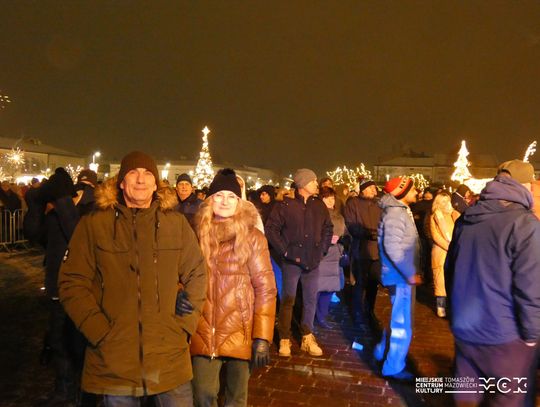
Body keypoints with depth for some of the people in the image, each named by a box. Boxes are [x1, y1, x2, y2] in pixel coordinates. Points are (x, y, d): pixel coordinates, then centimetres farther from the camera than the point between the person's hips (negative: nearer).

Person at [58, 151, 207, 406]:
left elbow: (196, 275, 8)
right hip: (113, 359, -1)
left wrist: (184, 325, -1)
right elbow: (72, 283, -1)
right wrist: (100, 332, -9)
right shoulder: (94, 225, -1)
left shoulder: (177, 224, 4)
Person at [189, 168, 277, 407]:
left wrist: (262, 337, -11)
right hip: (204, 333, 2)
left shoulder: (252, 236, -3)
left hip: (240, 333, -1)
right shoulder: (199, 233, 5)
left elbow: (265, 288, -6)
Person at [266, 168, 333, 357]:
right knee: (288, 299, 4)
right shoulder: (285, 205, -8)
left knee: (311, 299, 10)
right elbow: (271, 230, -8)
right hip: (292, 260, -4)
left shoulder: (319, 205, 6)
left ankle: (307, 338, 23)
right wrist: (285, 251, -9)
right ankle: (284, 339, 15)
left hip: (313, 261, 4)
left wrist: (322, 249, 9)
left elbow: (327, 228, 18)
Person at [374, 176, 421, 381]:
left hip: (403, 275, 10)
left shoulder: (401, 211, 14)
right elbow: (392, 247, -27)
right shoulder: (395, 213, -19)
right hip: (400, 276, -10)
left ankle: (383, 352, 36)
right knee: (402, 324, 1)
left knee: (397, 319, 22)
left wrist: (411, 272, 15)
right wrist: (410, 273, -23)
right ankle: (394, 367, 14)